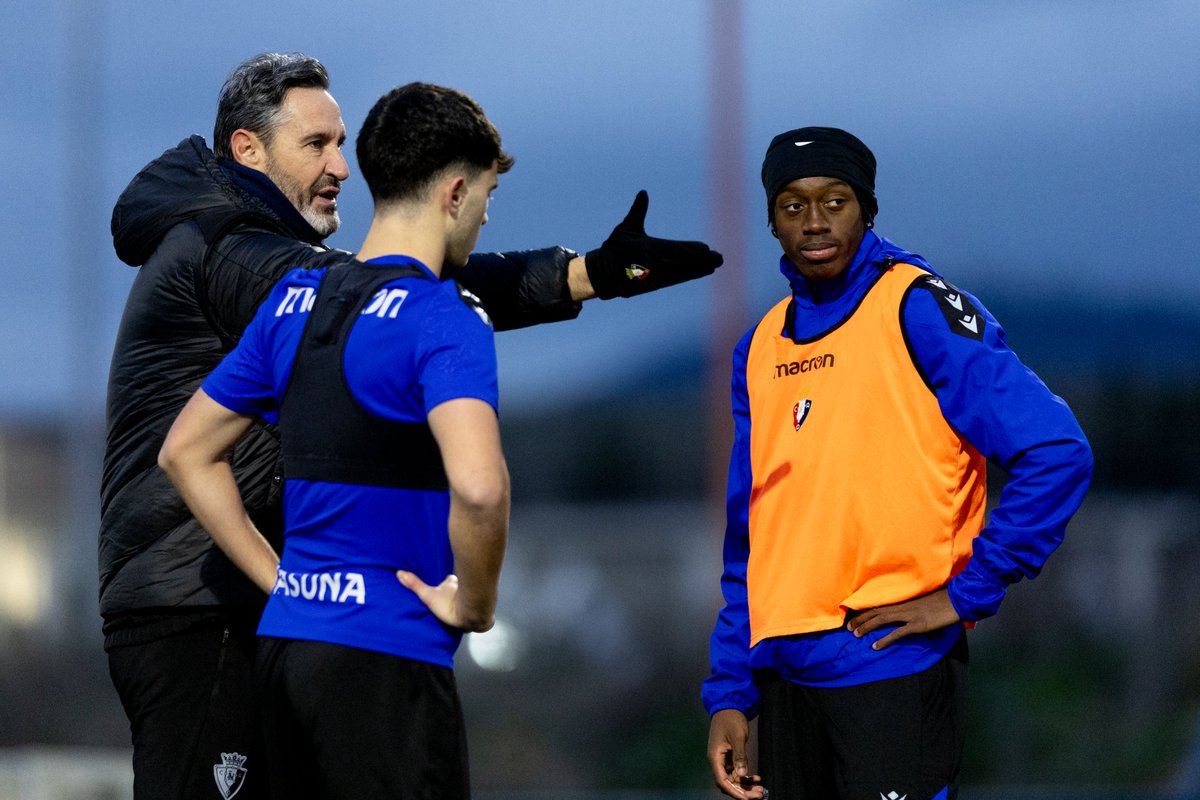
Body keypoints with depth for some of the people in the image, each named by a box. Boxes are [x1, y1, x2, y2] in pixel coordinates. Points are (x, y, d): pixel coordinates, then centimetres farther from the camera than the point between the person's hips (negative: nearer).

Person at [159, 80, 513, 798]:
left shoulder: (295, 301, 11)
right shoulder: (445, 320, -13)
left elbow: (187, 451, 19)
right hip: (387, 658, -8)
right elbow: (477, 486, -29)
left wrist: (278, 577, 16)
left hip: (288, 640, 8)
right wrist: (474, 604, -12)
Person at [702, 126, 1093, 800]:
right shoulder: (762, 347, 13)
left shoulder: (918, 308, -7)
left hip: (894, 668, -6)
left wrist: (967, 593, -14)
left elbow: (1058, 453, -15)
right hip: (785, 675, 6)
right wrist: (730, 692, 9)